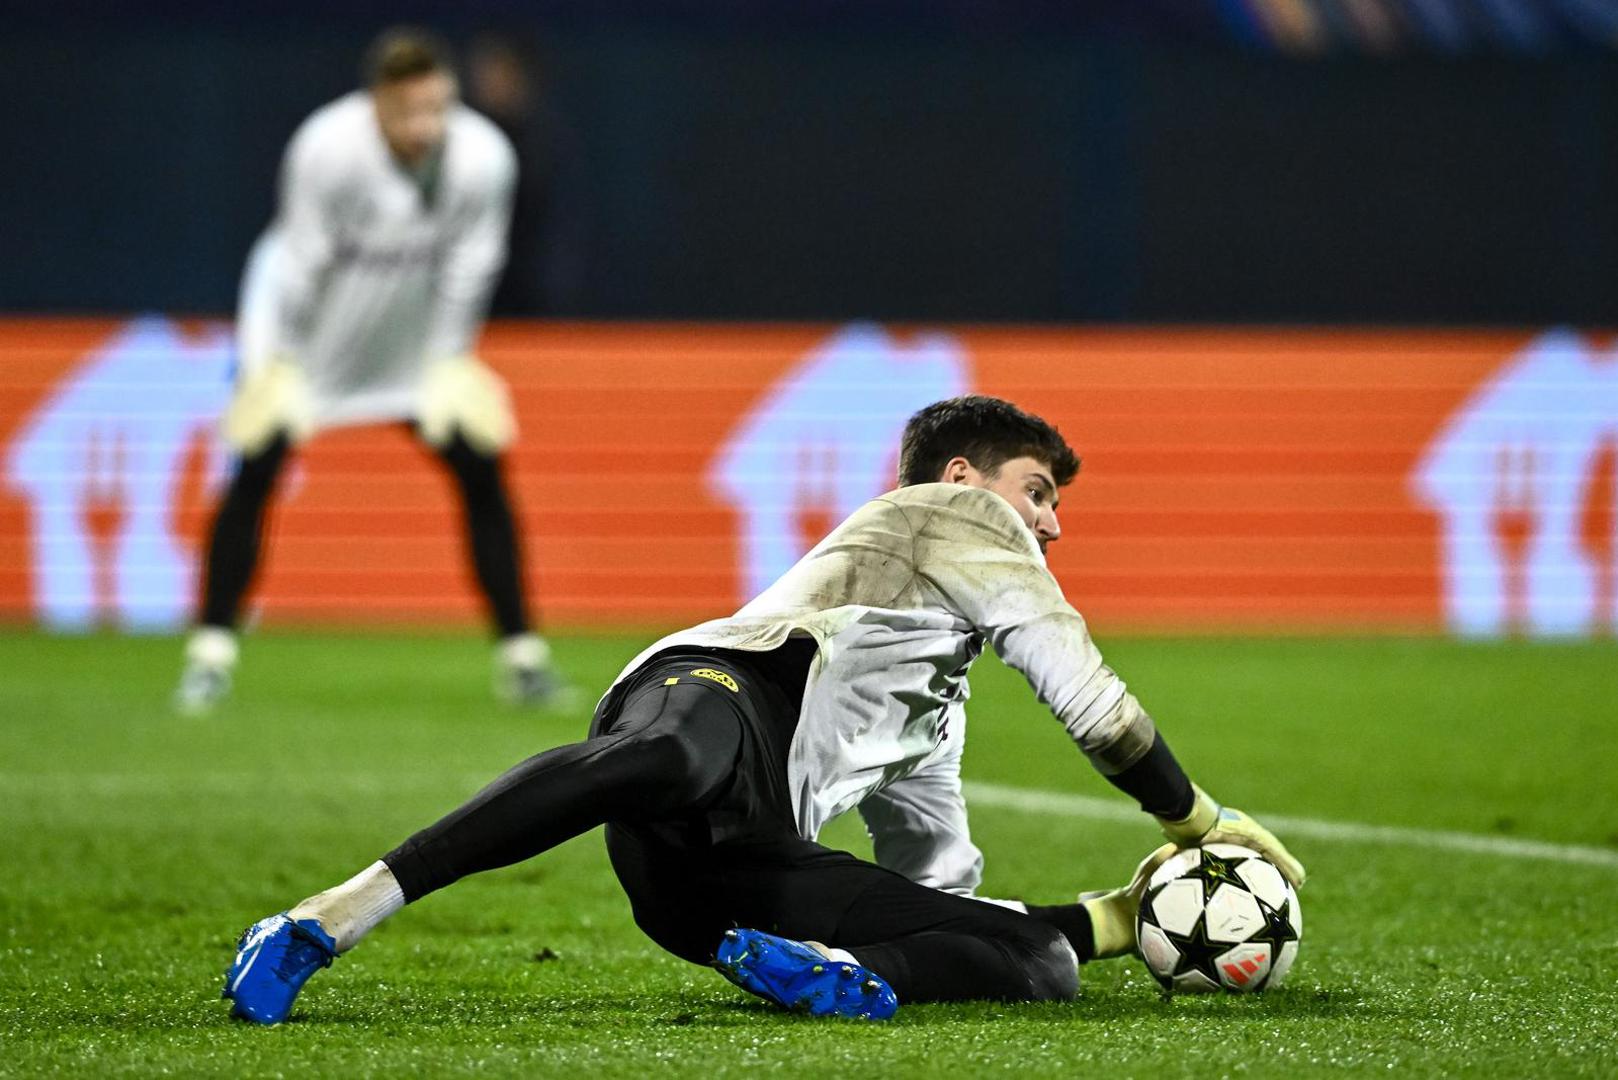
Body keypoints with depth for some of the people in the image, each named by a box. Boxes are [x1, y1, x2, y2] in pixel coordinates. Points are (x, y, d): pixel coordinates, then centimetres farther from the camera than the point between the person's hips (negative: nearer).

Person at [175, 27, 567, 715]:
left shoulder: (484, 156, -23)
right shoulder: (327, 148, -32)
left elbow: (469, 271, -10)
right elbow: (303, 259, -21)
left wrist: (447, 363, -8)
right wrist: (284, 365, -14)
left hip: (417, 325, 3)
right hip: (316, 318, -3)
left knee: (481, 467, -4)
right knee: (258, 464, -15)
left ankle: (522, 655, 6)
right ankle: (211, 652, -5)